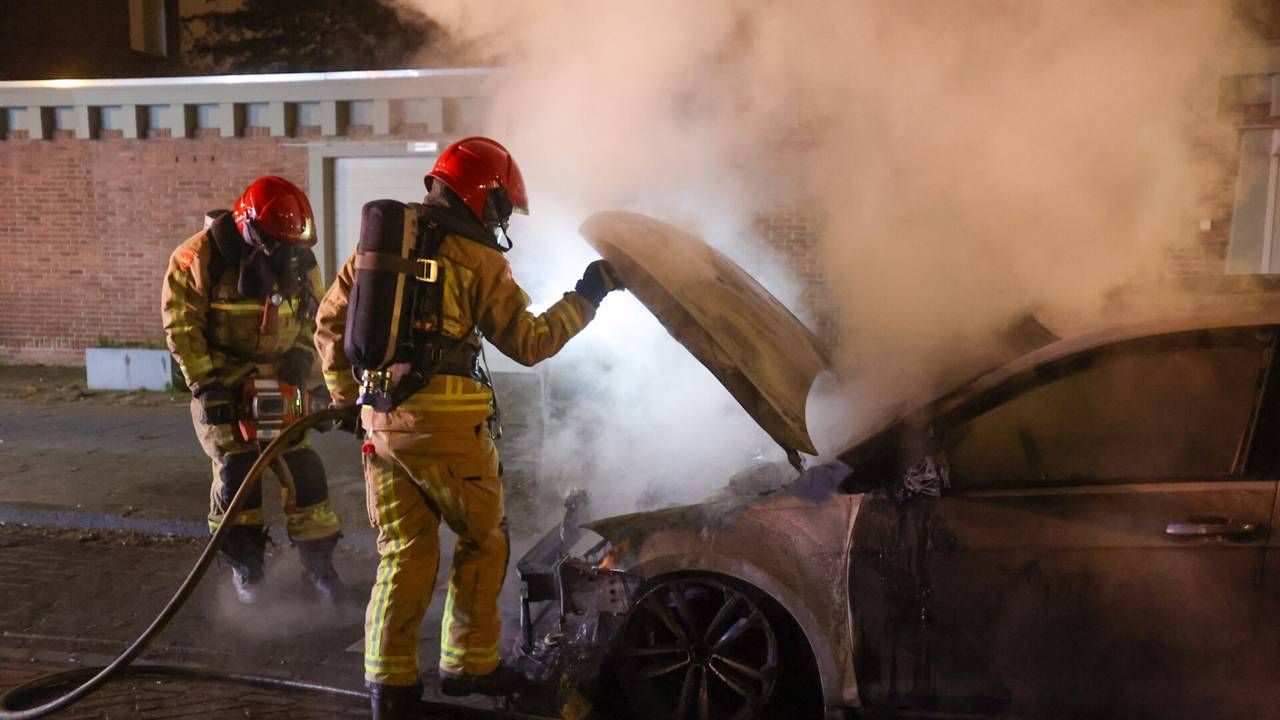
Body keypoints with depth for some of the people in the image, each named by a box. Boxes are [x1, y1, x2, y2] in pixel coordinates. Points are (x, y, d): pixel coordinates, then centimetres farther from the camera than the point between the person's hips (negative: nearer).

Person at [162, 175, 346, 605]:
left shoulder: (300, 263, -4)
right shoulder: (202, 256, -17)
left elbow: (313, 319, 10)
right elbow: (180, 324, -13)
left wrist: (304, 357, -6)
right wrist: (205, 383, -15)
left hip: (278, 379, 3)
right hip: (222, 378, -3)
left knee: (302, 467, -3)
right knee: (235, 469, -5)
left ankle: (318, 562, 9)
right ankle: (245, 568, 12)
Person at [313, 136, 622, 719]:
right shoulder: (476, 259, -6)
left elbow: (330, 324, 16)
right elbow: (530, 342, -3)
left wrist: (346, 396, 24)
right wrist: (586, 298, 8)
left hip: (382, 422, 6)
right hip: (445, 425, -6)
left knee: (403, 551, 14)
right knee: (483, 540, 13)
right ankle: (469, 663, 20)